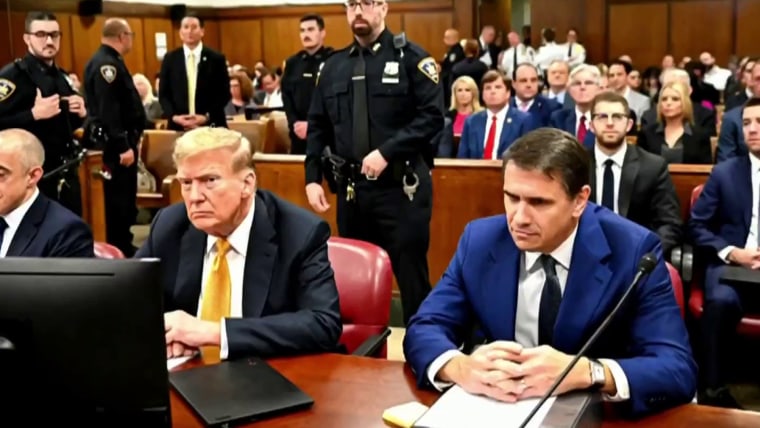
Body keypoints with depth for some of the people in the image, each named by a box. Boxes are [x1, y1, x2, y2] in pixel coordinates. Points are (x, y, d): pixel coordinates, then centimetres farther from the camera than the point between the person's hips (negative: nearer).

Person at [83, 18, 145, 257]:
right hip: (116, 144, -11)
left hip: (121, 141, 11)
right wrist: (123, 146, -26)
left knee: (125, 199, 17)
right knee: (118, 200, -3)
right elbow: (108, 110, -25)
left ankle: (124, 247, 27)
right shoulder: (106, 64, -18)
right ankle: (117, 251, 4)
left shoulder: (110, 61, 15)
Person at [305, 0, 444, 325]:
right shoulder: (334, 66, 11)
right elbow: (318, 127, 13)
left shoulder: (410, 57, -4)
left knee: (411, 275, 3)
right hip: (351, 187, 5)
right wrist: (312, 178, 3)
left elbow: (432, 116, -12)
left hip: (401, 186, -5)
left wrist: (386, 152, -19)